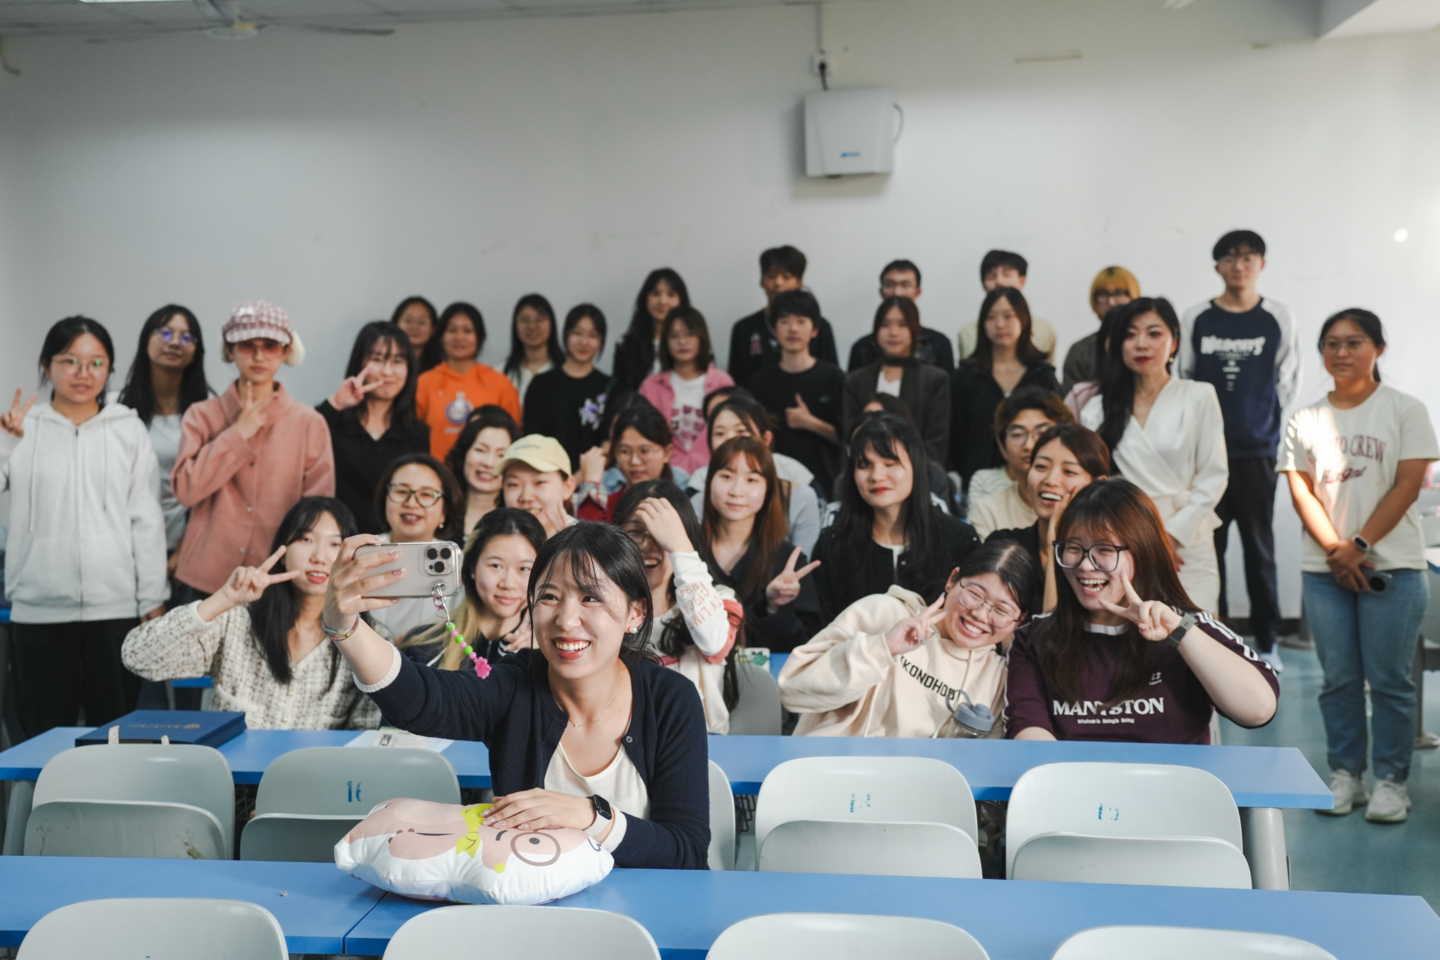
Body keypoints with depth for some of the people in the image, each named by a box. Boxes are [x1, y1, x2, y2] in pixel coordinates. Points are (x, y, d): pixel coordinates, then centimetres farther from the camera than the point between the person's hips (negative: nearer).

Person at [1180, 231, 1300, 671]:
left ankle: (1266, 642, 13)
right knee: (1208, 547, 5)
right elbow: (1185, 380, 8)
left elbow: (1288, 382, 7)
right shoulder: (1196, 319, 4)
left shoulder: (1280, 319, 2)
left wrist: (1261, 418, 4)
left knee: (1259, 550, 3)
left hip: (1257, 451, -1)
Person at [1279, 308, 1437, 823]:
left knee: (1389, 678, -1)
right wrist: (1335, 549, -11)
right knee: (1339, 677, 7)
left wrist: (1359, 546, -13)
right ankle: (1346, 773, 17)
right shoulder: (1306, 419, 8)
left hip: (1392, 565, -3)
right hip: (1323, 568, 3)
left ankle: (1391, 780, 9)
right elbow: (1301, 490, 3)